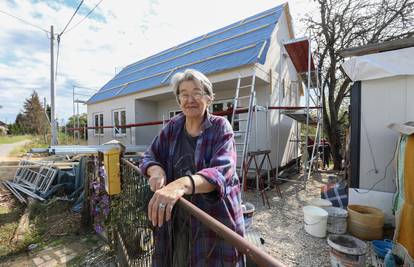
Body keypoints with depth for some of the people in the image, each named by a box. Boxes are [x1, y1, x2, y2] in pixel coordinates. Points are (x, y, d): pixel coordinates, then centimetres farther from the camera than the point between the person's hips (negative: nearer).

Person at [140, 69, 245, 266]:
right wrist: (157, 170, -18)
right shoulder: (173, 127, 0)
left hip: (215, 218, -3)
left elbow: (222, 171, -27)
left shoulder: (220, 127, -13)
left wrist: (183, 184, -45)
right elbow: (149, 156, 5)